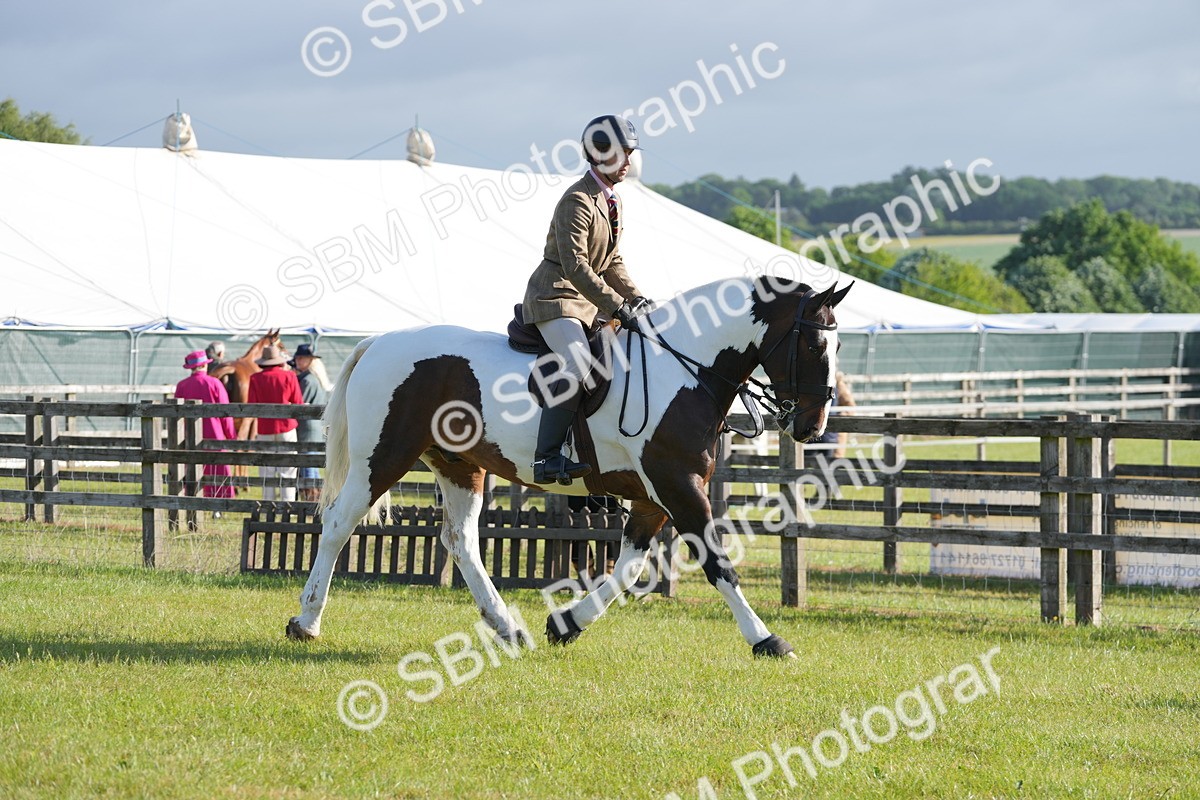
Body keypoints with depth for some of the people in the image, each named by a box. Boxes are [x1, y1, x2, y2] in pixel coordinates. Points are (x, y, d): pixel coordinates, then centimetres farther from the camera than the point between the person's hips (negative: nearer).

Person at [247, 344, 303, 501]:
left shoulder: (256, 379, -6)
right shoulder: (289, 376, -6)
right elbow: (299, 404, -3)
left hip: (265, 430, 1)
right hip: (286, 427, -1)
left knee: (267, 472, 8)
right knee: (288, 470, 4)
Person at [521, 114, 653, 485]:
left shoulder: (612, 201, 14)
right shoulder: (578, 201, -17)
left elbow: (612, 262, 19)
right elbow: (576, 267, -25)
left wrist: (636, 297, 3)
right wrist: (619, 307, -29)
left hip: (588, 301, 10)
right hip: (555, 297, -10)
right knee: (578, 365, -29)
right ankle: (547, 458, -32)